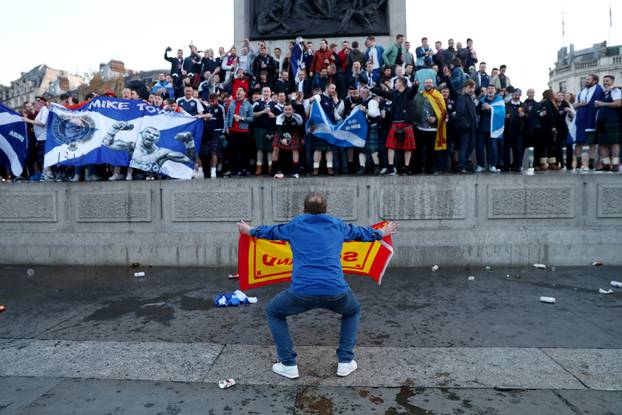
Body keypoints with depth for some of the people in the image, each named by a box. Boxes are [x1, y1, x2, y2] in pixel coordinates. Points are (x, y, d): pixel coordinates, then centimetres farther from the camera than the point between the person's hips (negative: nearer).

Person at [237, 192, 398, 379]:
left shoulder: (295, 225, 16)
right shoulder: (337, 225, 17)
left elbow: (271, 231, 34)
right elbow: (359, 232, 36)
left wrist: (250, 231, 55)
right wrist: (381, 233, 57)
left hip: (302, 292, -1)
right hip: (336, 292, 2)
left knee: (273, 312, 27)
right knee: (353, 311, 35)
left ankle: (288, 364, 22)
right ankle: (345, 362, 29)